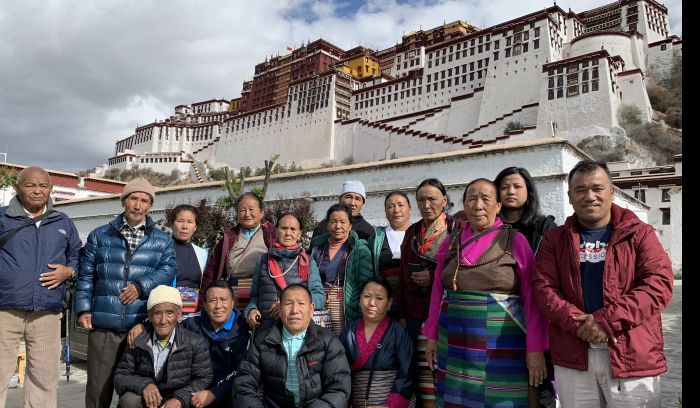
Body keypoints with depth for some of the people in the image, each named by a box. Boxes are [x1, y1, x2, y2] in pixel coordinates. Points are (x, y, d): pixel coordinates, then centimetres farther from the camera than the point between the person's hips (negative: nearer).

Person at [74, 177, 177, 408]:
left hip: (144, 326, 0)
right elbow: (86, 275, 8)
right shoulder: (100, 235, 11)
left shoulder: (163, 241, 10)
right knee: (98, 388, 7)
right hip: (103, 326, 0)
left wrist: (141, 286, -18)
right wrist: (83, 309, -1)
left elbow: (168, 270, -4)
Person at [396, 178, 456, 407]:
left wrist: (434, 276, -12)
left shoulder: (456, 229, 1)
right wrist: (401, 313, 11)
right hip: (416, 313, 4)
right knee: (422, 369, 2)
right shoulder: (412, 232, 14)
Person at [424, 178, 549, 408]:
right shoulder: (451, 243, 7)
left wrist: (536, 348, -11)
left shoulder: (515, 241, -4)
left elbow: (532, 298, -7)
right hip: (455, 343, 3)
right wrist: (432, 336, 8)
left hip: (502, 345, -3)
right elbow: (438, 292, 10)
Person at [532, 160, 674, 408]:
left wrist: (606, 320, -19)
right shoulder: (555, 239, 8)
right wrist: (578, 323, -18)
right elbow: (544, 288, -1)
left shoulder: (640, 233, 4)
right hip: (572, 358, 2)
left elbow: (659, 285, -8)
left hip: (632, 357, -1)